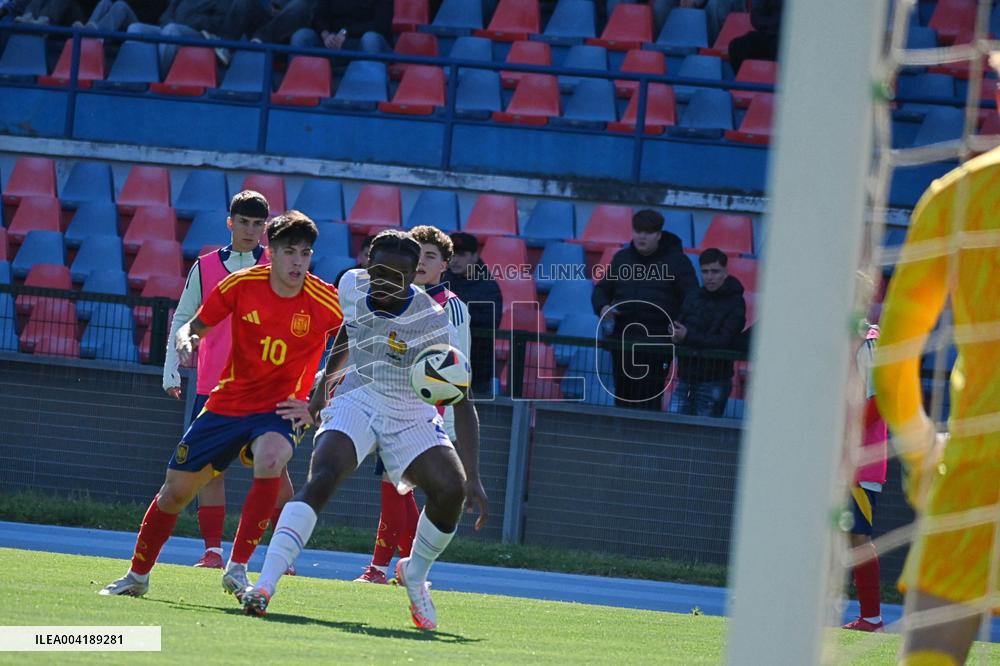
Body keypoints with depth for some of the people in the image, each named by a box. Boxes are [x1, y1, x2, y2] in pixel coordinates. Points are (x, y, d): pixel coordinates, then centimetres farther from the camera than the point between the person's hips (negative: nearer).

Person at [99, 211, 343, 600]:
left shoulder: (326, 303, -15)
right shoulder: (241, 284, -9)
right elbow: (197, 324, 6)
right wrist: (186, 337, -18)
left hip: (280, 408, -3)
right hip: (228, 403, 3)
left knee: (271, 458, -36)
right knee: (176, 489, 7)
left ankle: (237, 568, -25)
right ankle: (138, 575, 31)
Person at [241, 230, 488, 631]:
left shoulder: (434, 323, -23)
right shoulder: (352, 286, -10)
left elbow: (462, 401, -24)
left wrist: (473, 477, -32)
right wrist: (325, 380, 23)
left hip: (412, 416, -1)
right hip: (356, 401, 1)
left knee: (451, 489, -22)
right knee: (322, 478, -26)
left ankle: (414, 575, 7)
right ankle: (265, 585, -36)